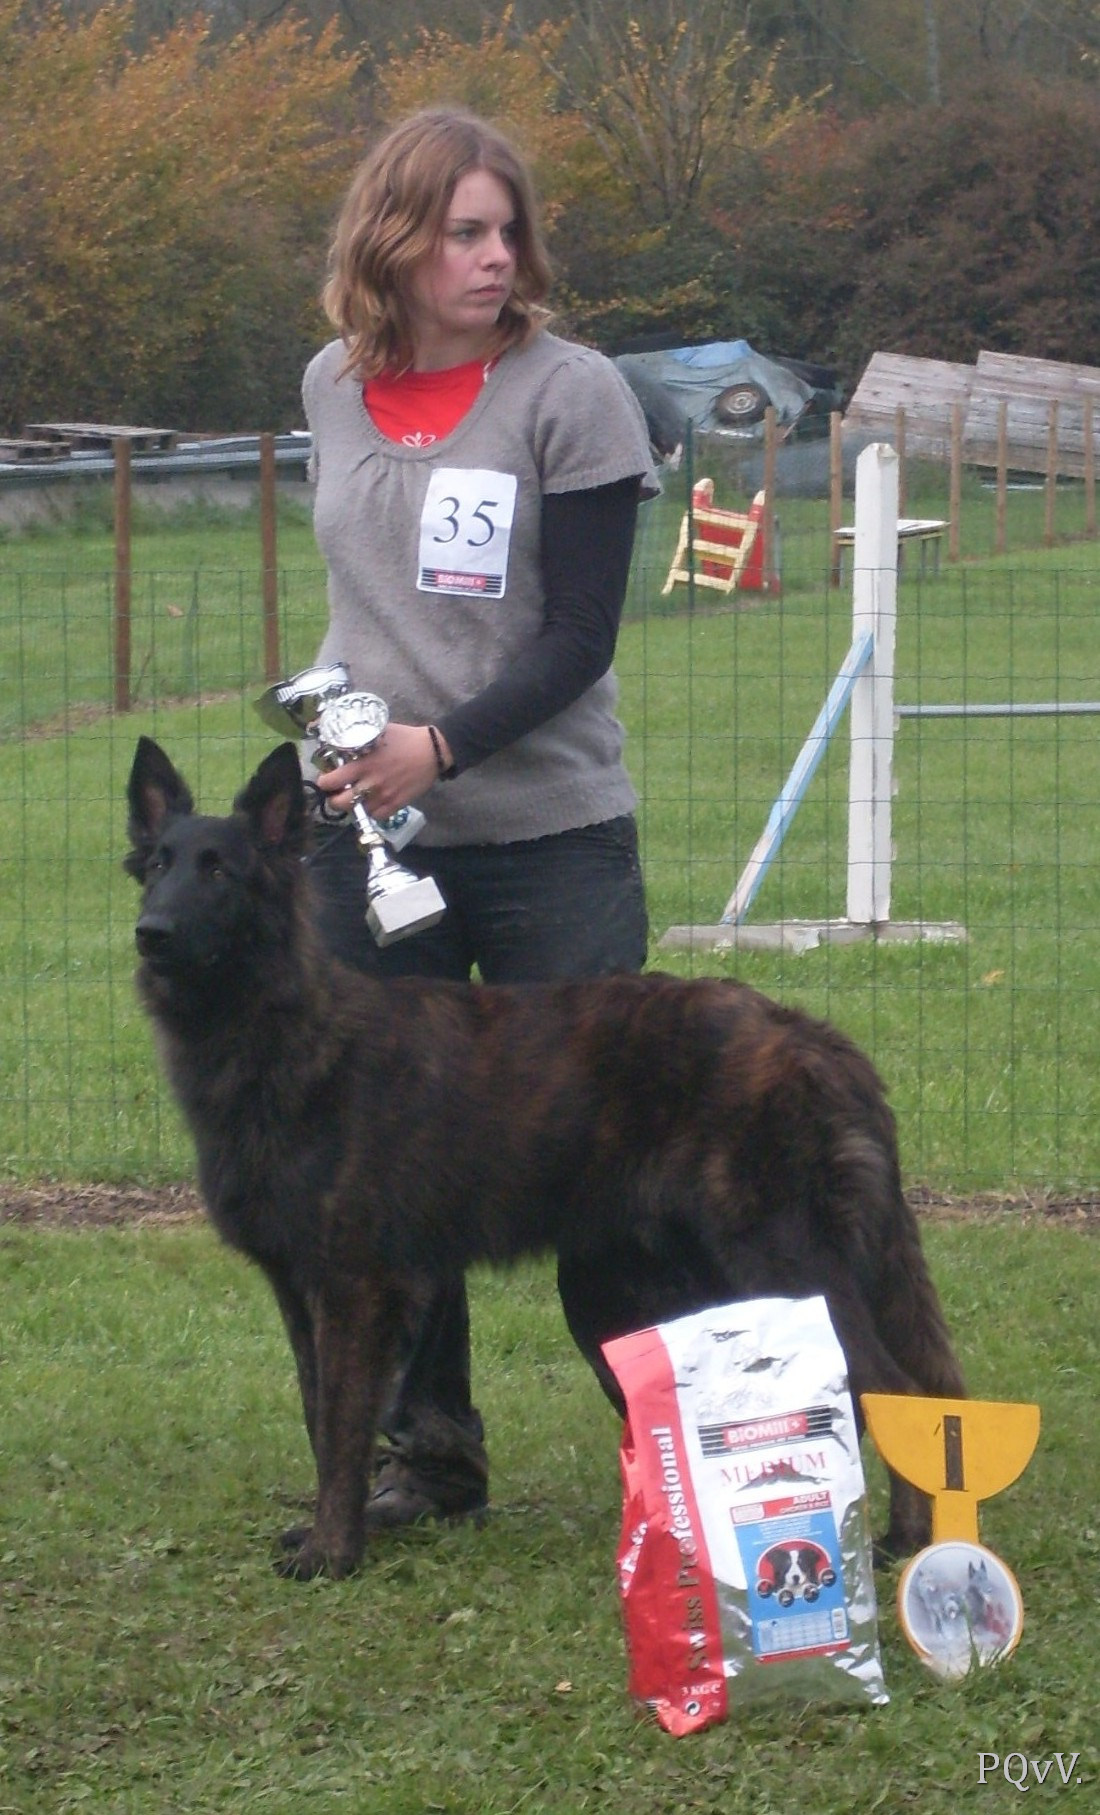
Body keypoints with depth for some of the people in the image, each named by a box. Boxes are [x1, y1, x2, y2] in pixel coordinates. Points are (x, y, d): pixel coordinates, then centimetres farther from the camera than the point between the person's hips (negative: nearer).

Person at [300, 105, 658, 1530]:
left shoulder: (571, 395, -8)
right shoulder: (332, 390, 6)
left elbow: (581, 635, -11)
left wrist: (444, 744, -22)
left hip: (551, 837, -4)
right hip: (366, 833, 4)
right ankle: (427, 1450, 17)